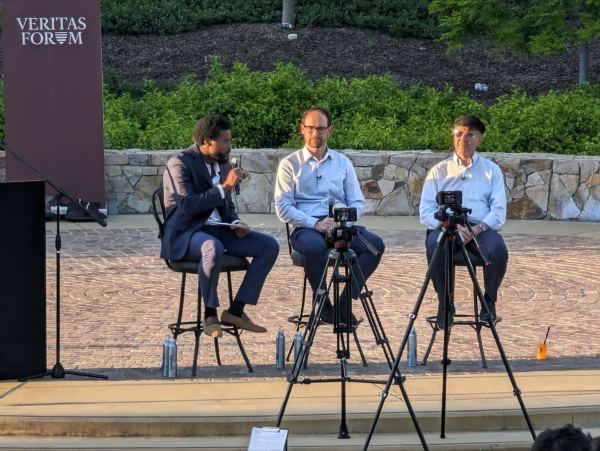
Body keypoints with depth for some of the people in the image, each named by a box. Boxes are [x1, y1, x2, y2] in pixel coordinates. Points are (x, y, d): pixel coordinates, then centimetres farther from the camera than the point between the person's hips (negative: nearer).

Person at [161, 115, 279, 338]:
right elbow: (188, 205, -24)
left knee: (269, 246, -9)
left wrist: (235, 224, 2)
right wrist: (224, 186, -22)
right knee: (213, 248, -41)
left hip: (217, 229, 8)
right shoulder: (179, 163, -12)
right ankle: (210, 315, -23)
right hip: (184, 233, -8)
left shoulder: (222, 163, 13)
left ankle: (236, 311, -10)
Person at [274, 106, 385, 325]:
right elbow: (283, 207, -1)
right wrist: (316, 224, -16)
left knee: (376, 244, -25)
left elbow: (357, 202, 14)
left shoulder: (342, 162, 19)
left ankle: (346, 300, -20)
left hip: (342, 227, 3)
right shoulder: (290, 164, 8)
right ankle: (322, 303, -18)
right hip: (306, 228, -3)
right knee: (315, 247, -39)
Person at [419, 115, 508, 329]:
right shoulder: (438, 171, 15)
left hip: (481, 229, 0)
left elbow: (499, 211, 5)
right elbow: (426, 211, 5)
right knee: (434, 244, -35)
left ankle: (489, 302, -8)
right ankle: (445, 304, -15)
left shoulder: (491, 170, 16)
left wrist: (478, 228, -16)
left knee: (498, 249, -33)